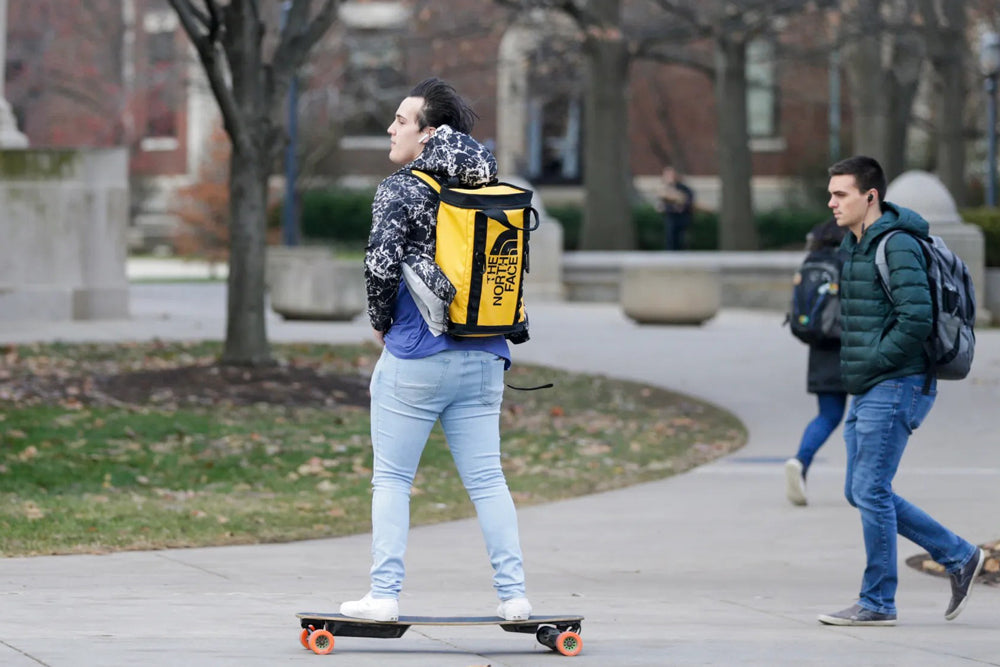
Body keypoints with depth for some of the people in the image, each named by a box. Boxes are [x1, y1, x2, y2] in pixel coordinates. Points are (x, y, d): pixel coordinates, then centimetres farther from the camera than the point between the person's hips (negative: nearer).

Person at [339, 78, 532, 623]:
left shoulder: (400, 191, -9)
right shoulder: (486, 191, 7)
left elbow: (381, 265, -16)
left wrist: (381, 322, -1)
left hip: (414, 358, -5)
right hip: (483, 358, 5)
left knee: (391, 478, 5)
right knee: (487, 477, 8)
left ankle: (384, 595, 3)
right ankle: (514, 594, 4)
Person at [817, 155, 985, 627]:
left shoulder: (898, 246, -15)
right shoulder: (853, 244, 15)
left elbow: (916, 319, -24)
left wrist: (872, 363, -16)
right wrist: (854, 367, 12)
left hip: (895, 388, -10)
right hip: (867, 392, 10)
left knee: (870, 490, -8)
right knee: (861, 493, 10)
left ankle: (877, 602, 0)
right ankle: (959, 557, 18)